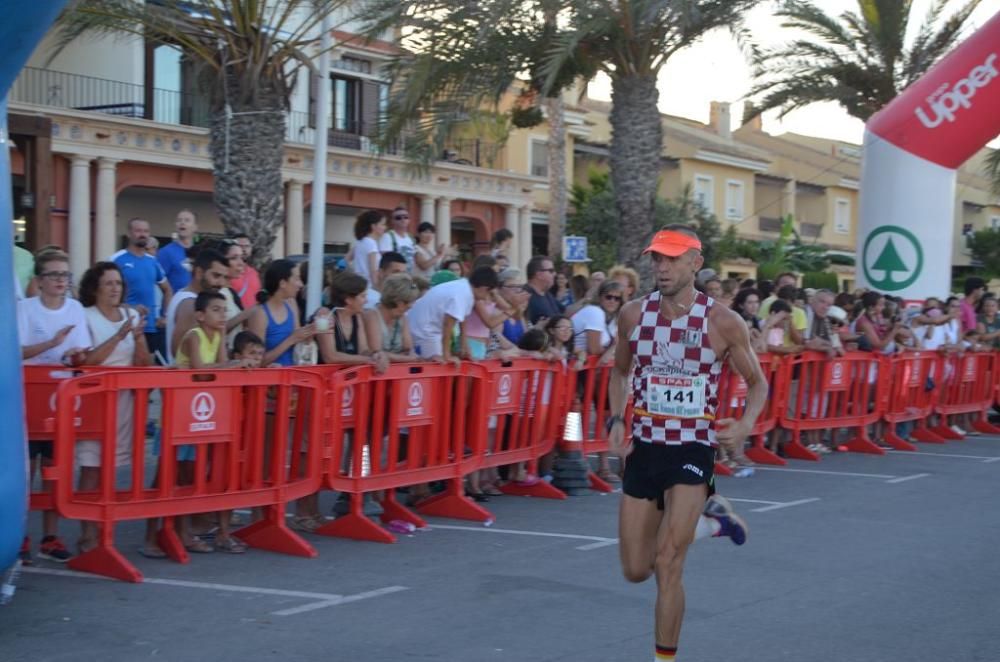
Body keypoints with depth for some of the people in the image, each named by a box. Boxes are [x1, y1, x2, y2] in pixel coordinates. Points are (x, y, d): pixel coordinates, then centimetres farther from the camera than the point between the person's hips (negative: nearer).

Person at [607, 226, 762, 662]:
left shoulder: (722, 322, -9)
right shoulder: (634, 315, -1)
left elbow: (758, 384, 3)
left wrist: (745, 424, -17)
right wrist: (617, 421, 1)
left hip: (693, 449, -4)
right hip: (643, 446, 4)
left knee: (667, 562, -15)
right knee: (635, 570, 10)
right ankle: (711, 521, 36)